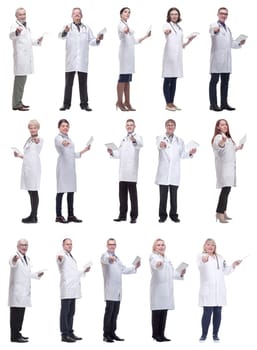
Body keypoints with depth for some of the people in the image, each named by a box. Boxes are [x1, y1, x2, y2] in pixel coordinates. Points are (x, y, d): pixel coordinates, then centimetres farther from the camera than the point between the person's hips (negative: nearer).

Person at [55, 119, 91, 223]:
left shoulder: (69, 139, 20)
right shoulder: (58, 137, -4)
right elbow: (60, 142, -31)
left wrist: (84, 150, 19)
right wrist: (64, 143, -54)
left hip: (71, 167, 7)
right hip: (63, 167, -7)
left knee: (71, 191, 7)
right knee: (61, 191, -6)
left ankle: (71, 215, 12)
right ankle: (58, 216, -3)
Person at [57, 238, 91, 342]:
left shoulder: (71, 257, 23)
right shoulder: (62, 255, -5)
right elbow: (60, 261, -31)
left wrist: (84, 271, 25)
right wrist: (59, 258, -52)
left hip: (73, 289, 9)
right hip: (66, 289, -9)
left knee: (71, 312, 12)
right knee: (65, 312, -7)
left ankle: (70, 333, 17)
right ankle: (64, 335, -7)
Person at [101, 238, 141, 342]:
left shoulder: (116, 258, 22)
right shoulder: (105, 255, -4)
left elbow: (123, 270, 26)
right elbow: (105, 260, -30)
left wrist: (135, 267, 12)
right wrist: (110, 259, -53)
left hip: (117, 290, 8)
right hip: (110, 290, -8)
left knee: (115, 312, 8)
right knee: (109, 311, -9)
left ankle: (112, 333, 14)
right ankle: (106, 335, -8)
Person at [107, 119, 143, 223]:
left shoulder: (137, 137, -2)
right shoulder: (124, 139, 22)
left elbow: (140, 144, -27)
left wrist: (134, 141, -49)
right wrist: (112, 152, 6)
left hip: (132, 172, -7)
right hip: (123, 172, 7)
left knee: (133, 194, -5)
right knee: (122, 194, 9)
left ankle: (134, 216, -2)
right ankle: (122, 215, 17)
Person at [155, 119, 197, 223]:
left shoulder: (179, 141, 15)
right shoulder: (160, 138, 2)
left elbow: (182, 154, 16)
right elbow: (159, 145, -22)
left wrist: (190, 153, -4)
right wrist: (161, 145, -47)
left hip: (174, 172, 2)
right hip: (163, 171, -2)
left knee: (173, 195, 3)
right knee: (163, 195, -1)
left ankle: (173, 215, 11)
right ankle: (162, 215, 7)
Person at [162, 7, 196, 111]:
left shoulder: (179, 28, 20)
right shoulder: (167, 25, 0)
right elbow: (165, 31, -27)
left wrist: (189, 40, 8)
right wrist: (166, 32, -49)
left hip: (177, 56, 7)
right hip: (169, 55, -7)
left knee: (174, 81, 8)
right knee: (168, 80, -5)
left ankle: (172, 103, 12)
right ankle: (168, 104, -5)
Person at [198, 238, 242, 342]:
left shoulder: (220, 258, 17)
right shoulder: (201, 256, -2)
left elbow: (225, 271, 21)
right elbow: (200, 264, -28)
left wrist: (233, 265, 5)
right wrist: (203, 260, -51)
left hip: (219, 290, 5)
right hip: (207, 290, -5)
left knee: (217, 312, 4)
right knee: (207, 312, -8)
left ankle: (215, 334, 13)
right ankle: (204, 335, 4)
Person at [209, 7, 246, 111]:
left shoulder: (227, 28, 22)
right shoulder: (214, 25, -2)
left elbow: (231, 43, 29)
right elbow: (212, 32, -27)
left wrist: (239, 43, 9)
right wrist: (214, 30, -51)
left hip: (226, 59, 7)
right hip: (217, 58, -7)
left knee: (225, 81, 8)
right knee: (214, 80, -5)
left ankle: (224, 103, 14)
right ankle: (213, 104, -6)